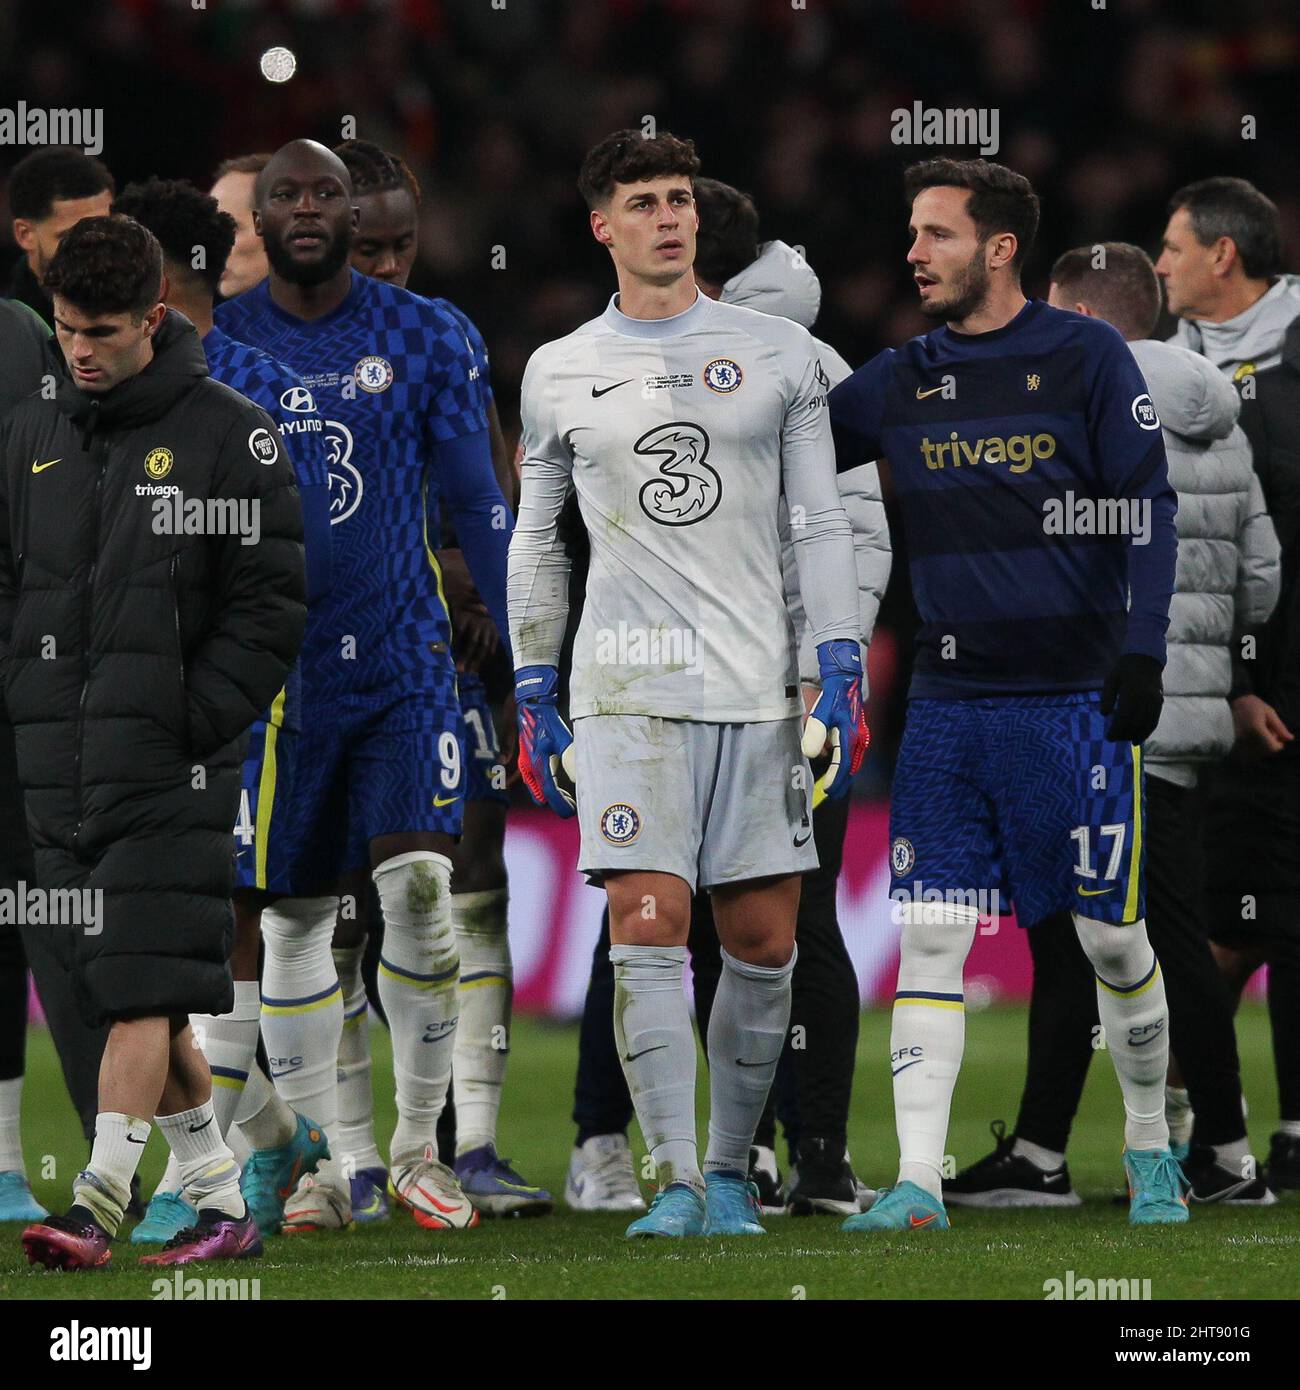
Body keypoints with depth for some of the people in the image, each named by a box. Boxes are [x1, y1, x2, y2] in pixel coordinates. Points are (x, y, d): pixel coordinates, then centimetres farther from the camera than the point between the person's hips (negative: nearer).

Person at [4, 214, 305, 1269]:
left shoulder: (230, 435, -3)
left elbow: (273, 605, -5)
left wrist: (194, 721, -12)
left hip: (171, 768, -6)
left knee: (145, 990, -13)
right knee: (131, 996, 8)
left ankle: (99, 1200, -18)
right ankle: (221, 1201, 16)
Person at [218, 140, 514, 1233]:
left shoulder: (424, 339, 3)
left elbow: (478, 508, 7)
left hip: (403, 660, -1)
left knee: (419, 887, -15)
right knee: (293, 919, 4)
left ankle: (419, 1146, -2)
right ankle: (319, 1170, 11)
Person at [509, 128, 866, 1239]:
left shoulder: (779, 354, 8)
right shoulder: (560, 374, 10)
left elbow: (820, 524, 7)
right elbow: (537, 542, 17)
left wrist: (841, 674, -1)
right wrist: (534, 696, 13)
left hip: (758, 686, 1)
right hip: (626, 682, -1)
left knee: (764, 942, 1)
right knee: (648, 924, -12)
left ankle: (731, 1170, 15)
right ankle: (676, 1181, -10)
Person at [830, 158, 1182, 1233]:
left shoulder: (1085, 357, -2)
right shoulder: (900, 380, 9)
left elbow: (1147, 508, -3)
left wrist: (1141, 649, -11)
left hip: (1075, 698, -3)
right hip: (949, 699, 3)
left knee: (1112, 935, 3)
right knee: (928, 934, -6)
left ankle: (1151, 1148, 23)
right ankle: (918, 1184, -7)